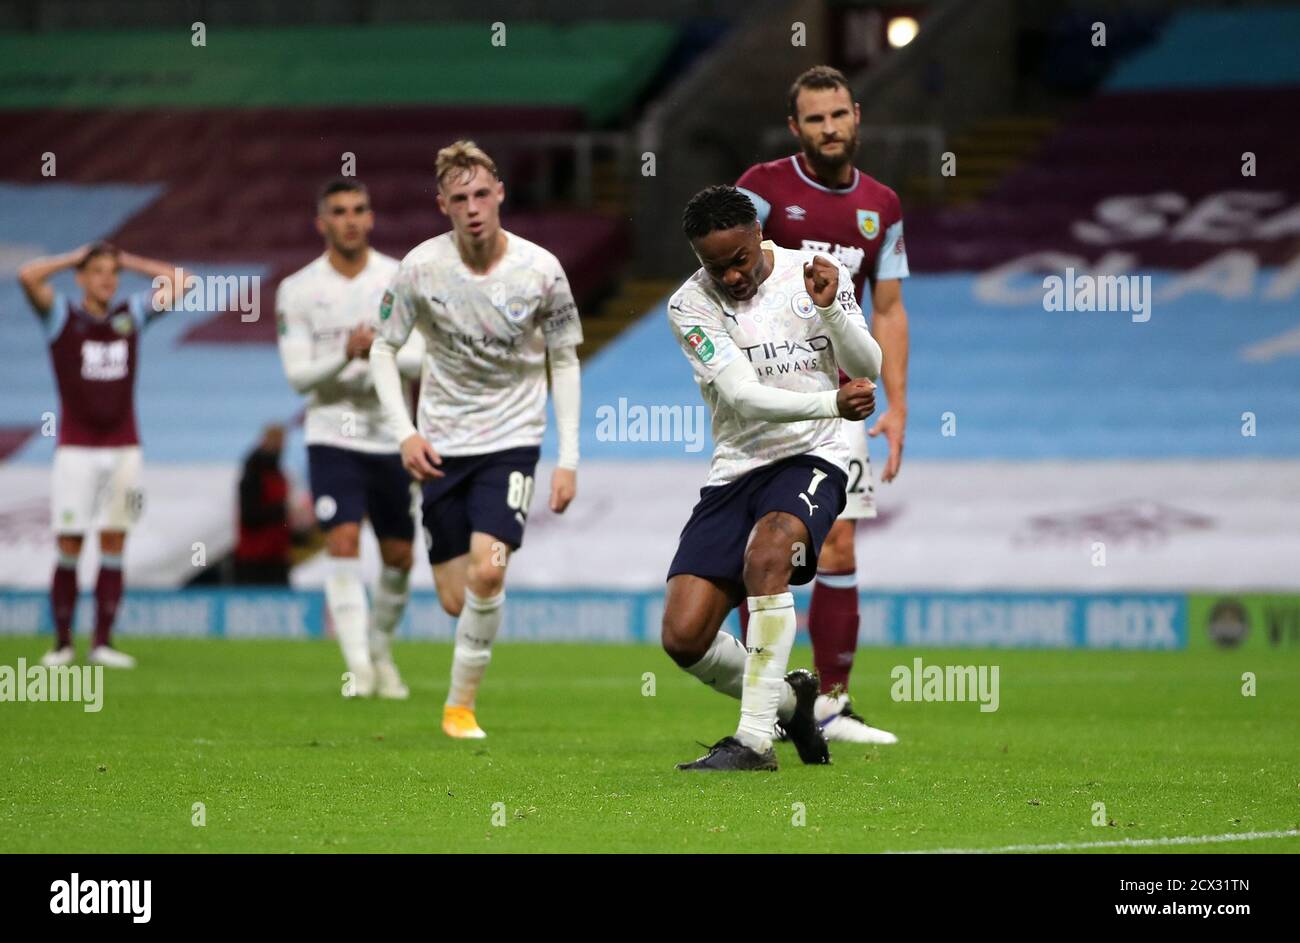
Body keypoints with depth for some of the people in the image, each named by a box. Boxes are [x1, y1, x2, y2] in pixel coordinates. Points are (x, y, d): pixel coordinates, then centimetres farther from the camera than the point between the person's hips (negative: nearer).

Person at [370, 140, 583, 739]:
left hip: (512, 438, -1)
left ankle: (461, 702, -5)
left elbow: (564, 361, 2)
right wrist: (405, 433, -10)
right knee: (455, 599, -1)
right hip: (442, 446, 1)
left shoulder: (540, 270, -10)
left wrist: (568, 459, -3)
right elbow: (383, 347, 3)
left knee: (487, 571, -22)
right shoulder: (421, 267, -9)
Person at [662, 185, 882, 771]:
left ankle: (755, 739, -30)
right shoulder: (691, 305, -5)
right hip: (734, 470, 2)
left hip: (809, 459, -2)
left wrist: (829, 309, -23)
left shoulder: (816, 273, 0)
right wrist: (831, 403, -29)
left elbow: (868, 370, -4)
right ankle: (787, 698, 21)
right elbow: (741, 395, -16)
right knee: (683, 637, -10)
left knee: (766, 551, -35)